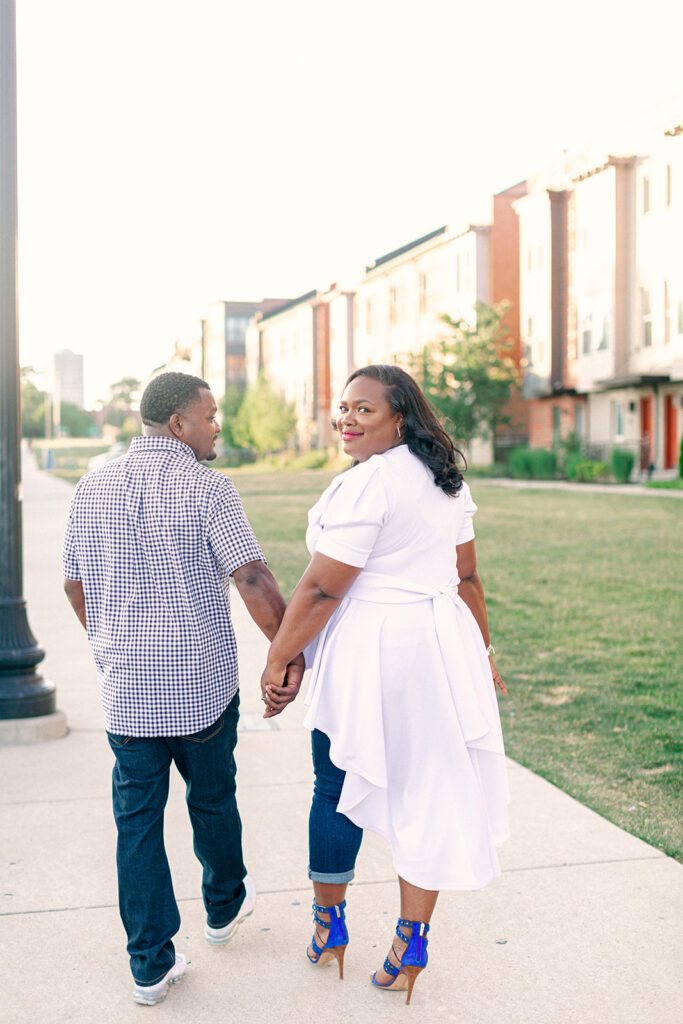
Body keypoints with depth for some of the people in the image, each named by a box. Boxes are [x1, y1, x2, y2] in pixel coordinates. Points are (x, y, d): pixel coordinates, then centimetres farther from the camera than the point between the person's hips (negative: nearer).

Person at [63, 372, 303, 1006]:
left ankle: (151, 964, 13)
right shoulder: (205, 488, -13)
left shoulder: (93, 487, 3)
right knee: (212, 800, 19)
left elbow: (75, 585, 10)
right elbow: (253, 582, -16)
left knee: (137, 819, 9)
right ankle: (223, 906, 42)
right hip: (202, 685, -3)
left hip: (124, 690, 3)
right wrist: (290, 653, -6)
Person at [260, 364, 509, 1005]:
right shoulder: (446, 480, 9)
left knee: (337, 788, 12)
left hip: (372, 649, -7)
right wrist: (480, 652, 23)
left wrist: (278, 660, -9)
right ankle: (411, 942, 17)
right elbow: (466, 576, 14)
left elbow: (321, 589, -17)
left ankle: (328, 927, 28)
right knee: (427, 790, 10)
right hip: (443, 642, 7)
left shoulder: (366, 484, -17)